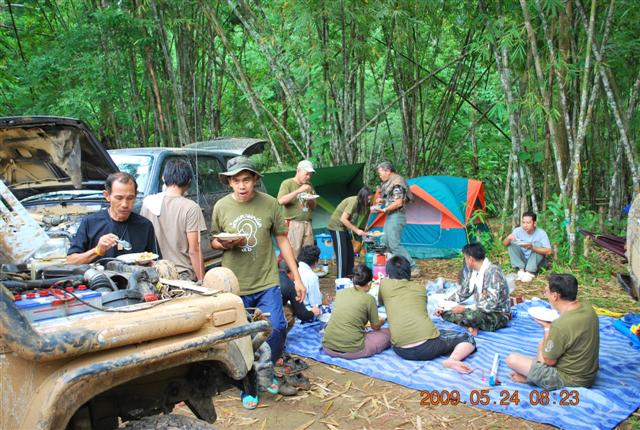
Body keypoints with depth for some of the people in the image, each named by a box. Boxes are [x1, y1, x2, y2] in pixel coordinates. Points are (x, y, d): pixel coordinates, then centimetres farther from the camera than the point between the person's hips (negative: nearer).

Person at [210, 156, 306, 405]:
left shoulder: (269, 204, -5)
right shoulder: (221, 207, -3)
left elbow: (282, 241, 2)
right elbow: (213, 242, 9)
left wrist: (297, 278, 1)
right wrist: (225, 244, -16)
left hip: (267, 283, 0)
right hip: (235, 286, 1)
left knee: (277, 328, -7)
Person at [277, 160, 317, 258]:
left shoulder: (309, 185, 17)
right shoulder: (287, 183, 0)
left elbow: (314, 206, 20)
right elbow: (281, 201, -15)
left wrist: (310, 201, -4)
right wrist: (298, 191, -17)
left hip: (307, 224, 6)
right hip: (293, 223, -5)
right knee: (293, 253, -9)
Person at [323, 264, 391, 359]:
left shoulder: (341, 292, 6)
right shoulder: (369, 298, -7)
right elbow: (375, 327, 7)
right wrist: (381, 321, 31)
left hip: (328, 348, 2)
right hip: (351, 351, -2)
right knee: (388, 332, 11)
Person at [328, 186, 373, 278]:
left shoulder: (360, 203, 2)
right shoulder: (353, 201, -24)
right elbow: (343, 219, -26)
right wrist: (356, 230, -22)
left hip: (343, 227, 9)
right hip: (336, 226, -9)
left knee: (350, 252, 12)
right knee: (341, 252, -8)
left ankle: (349, 274, 21)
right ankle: (341, 277, -4)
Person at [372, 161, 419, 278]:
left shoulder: (397, 183, -15)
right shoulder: (389, 182, 15)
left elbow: (398, 203, -22)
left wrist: (383, 210, -20)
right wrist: (383, 201, 10)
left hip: (396, 216, -11)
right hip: (390, 216, 11)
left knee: (394, 244, -13)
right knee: (385, 242, 12)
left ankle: (413, 268, -8)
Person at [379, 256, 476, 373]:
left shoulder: (385, 283, 11)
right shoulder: (421, 288, 16)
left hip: (401, 351, 2)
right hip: (427, 346, -2)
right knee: (468, 338, 17)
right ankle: (453, 359, -12)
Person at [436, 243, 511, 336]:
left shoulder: (493, 272, -24)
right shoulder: (473, 271, 2)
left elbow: (491, 304, -29)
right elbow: (463, 292, 15)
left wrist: (465, 308, -24)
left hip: (499, 315, -9)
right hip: (481, 310, 9)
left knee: (471, 316, -40)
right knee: (445, 311, -2)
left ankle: (472, 325, -9)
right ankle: (471, 325, -17)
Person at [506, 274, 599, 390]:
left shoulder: (560, 326, -33)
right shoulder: (586, 307, -8)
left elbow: (549, 361, -17)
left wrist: (548, 328, -11)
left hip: (570, 380, -9)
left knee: (512, 359, -10)